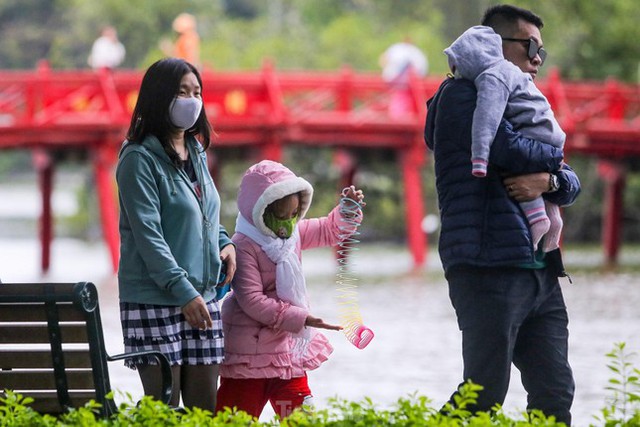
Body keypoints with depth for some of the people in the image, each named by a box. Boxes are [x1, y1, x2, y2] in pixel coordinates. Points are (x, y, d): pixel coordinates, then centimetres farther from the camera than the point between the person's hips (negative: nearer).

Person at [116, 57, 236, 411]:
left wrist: (224, 242, 5)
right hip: (154, 300, -7)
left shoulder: (197, 154, 15)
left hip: (202, 297, 7)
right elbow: (147, 234, -15)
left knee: (204, 406, 6)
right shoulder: (140, 158, -9)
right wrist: (184, 292, -21)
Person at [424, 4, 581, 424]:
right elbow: (508, 149, -19)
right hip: (490, 265, -9)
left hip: (539, 271, 9)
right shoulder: (462, 95, -2)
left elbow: (572, 184, 17)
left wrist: (548, 180, -7)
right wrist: (553, 155, 3)